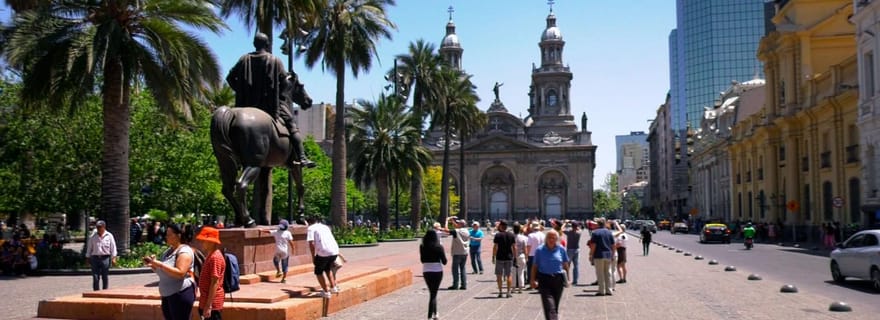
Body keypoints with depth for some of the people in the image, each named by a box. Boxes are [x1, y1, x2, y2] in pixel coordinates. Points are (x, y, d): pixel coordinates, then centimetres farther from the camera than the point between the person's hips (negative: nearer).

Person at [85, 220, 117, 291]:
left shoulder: (109, 236, 3)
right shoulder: (93, 237, 7)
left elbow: (113, 247, 4)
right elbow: (89, 248, 14)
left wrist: (113, 258, -2)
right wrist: (88, 258, 11)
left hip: (105, 258, -1)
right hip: (95, 258, 1)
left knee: (105, 277, 4)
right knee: (95, 277, -2)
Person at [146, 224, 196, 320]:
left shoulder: (185, 251, -14)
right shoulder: (169, 251, 14)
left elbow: (180, 273, -26)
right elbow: (163, 272, 20)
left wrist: (160, 264, -25)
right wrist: (152, 264, 2)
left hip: (180, 294, -10)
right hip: (167, 294, 10)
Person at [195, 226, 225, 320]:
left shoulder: (215, 257, -18)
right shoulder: (210, 256, 14)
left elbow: (215, 282, -22)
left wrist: (208, 305, -24)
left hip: (211, 303, -10)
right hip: (205, 301, 10)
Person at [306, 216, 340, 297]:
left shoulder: (310, 229, 6)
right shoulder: (325, 226, 26)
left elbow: (311, 243, -7)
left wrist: (313, 256, 3)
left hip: (323, 252, -6)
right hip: (335, 251, 6)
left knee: (318, 272, 14)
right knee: (328, 269, 31)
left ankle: (326, 292, 14)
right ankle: (333, 287, 31)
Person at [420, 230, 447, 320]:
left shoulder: (422, 247, -3)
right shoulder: (439, 247, -11)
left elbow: (422, 260, 6)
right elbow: (444, 261, -6)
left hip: (426, 271, 3)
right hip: (437, 271, -3)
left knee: (432, 293, 20)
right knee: (433, 294, 3)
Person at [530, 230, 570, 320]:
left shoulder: (561, 249, 3)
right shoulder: (540, 250, -1)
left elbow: (565, 265, 11)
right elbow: (535, 266, 2)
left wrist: (567, 278, 11)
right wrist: (532, 280, -3)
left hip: (558, 280, 2)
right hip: (544, 280, -2)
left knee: (555, 305, 13)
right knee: (549, 305, -13)